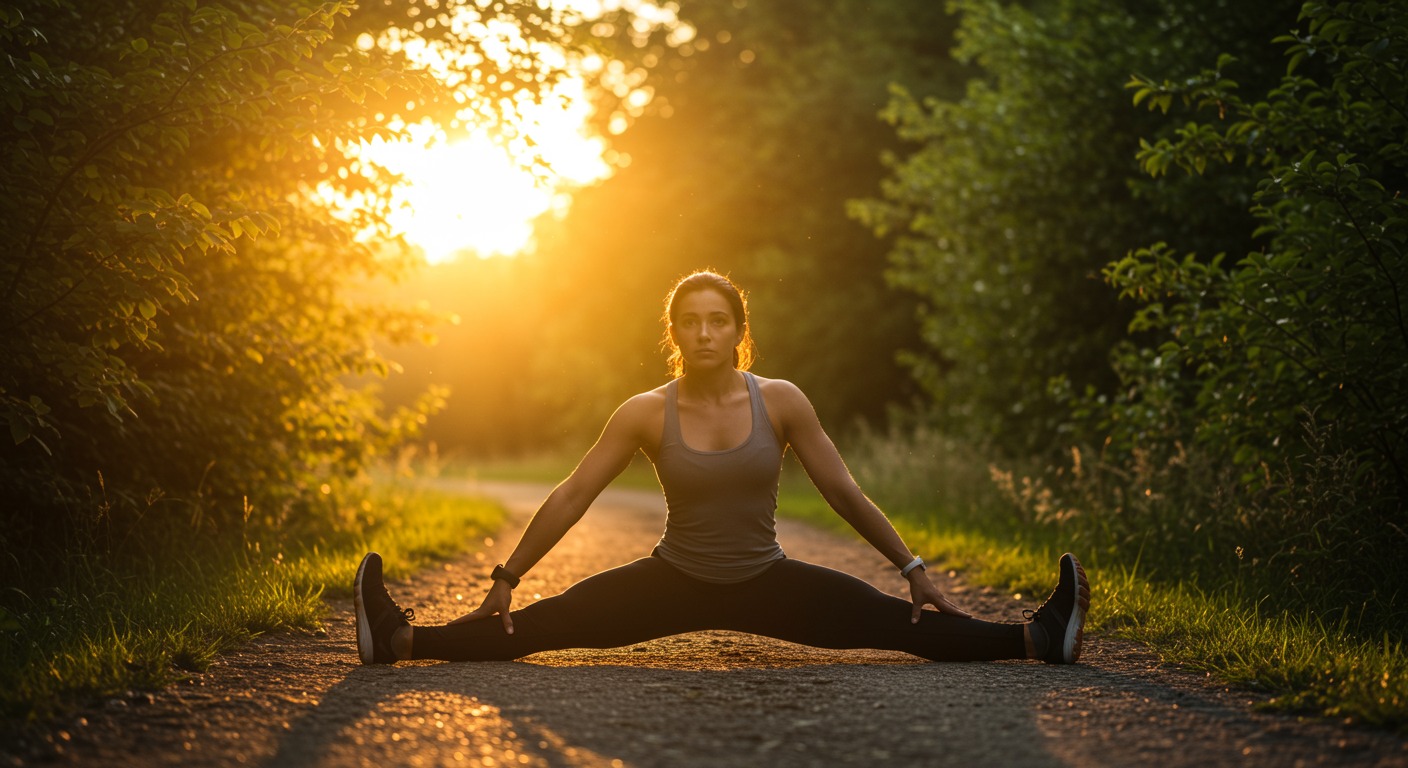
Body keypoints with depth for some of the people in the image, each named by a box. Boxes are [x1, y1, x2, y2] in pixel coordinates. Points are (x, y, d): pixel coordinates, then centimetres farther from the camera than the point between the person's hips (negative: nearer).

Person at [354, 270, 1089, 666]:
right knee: (545, 622, -17)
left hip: (766, 582, 0)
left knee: (900, 623, -16)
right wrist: (505, 579, -6)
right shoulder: (645, 413, -10)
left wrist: (913, 569, -1)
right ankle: (402, 639, -25)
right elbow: (569, 498, -5)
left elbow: (846, 494, -2)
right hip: (674, 581, 0)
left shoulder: (782, 402, -9)